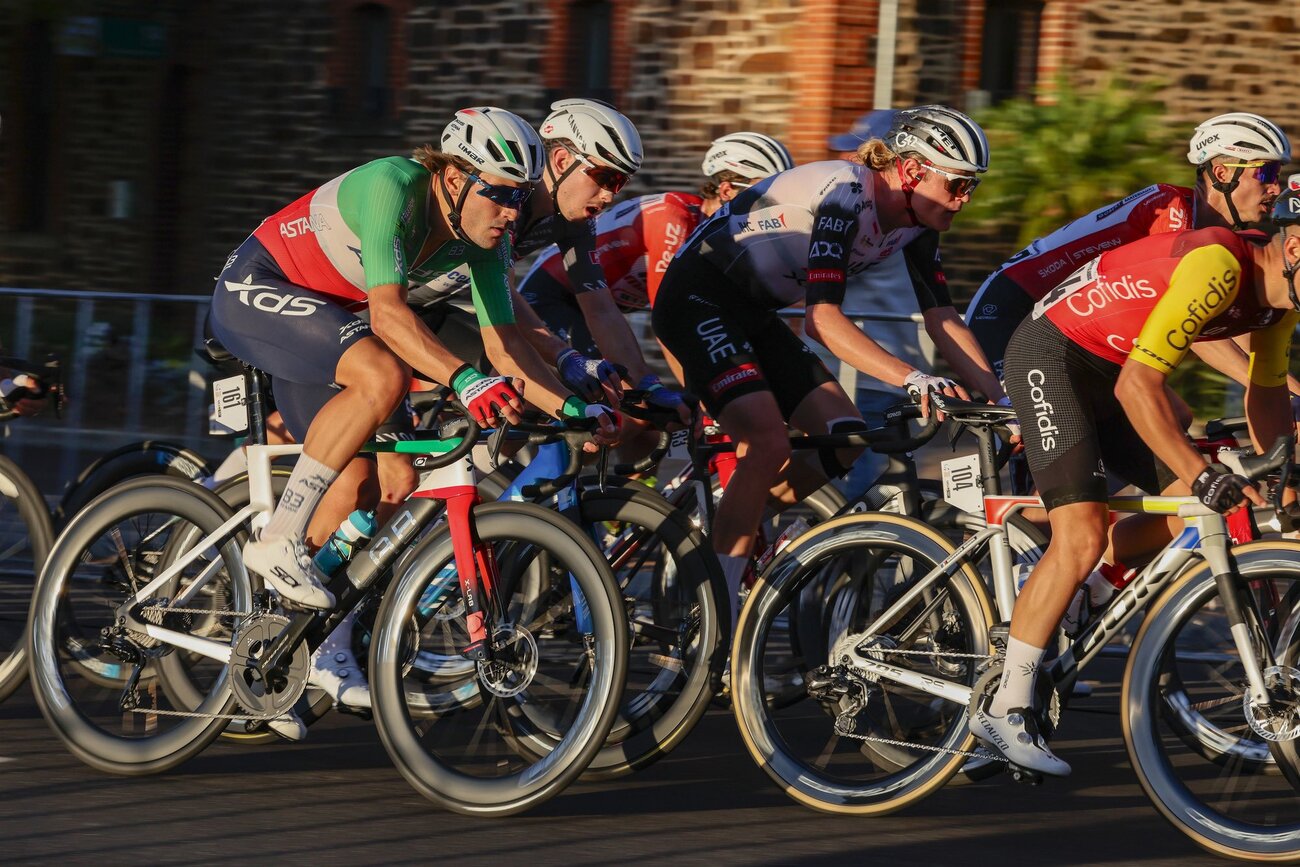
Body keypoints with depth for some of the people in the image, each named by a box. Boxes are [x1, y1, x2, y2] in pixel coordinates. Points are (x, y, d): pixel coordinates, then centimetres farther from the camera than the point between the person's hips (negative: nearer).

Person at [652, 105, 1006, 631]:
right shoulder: (845, 195, -28)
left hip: (752, 312, 9)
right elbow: (822, 319, -35)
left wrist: (1001, 399, -11)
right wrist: (913, 379, -44)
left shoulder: (915, 222, -1)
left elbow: (943, 320, 1)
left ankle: (726, 521, 14)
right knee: (768, 446, -23)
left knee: (843, 439, -4)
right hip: (697, 298, -9)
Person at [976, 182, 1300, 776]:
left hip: (1110, 367, 9)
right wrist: (1203, 475, -37)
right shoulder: (1219, 266, -31)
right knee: (1081, 537, -20)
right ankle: (1005, 709, -14)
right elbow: (1137, 386, -34)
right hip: (1050, 355, -9)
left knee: (1200, 510, 0)